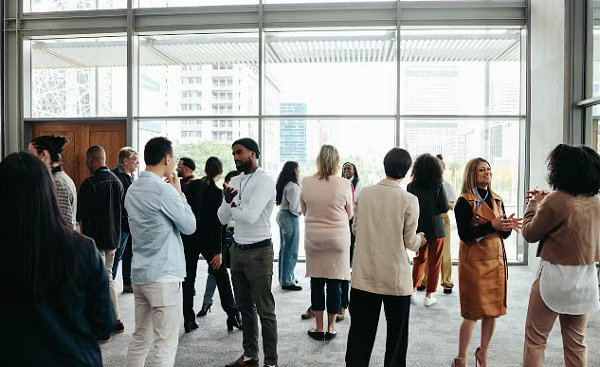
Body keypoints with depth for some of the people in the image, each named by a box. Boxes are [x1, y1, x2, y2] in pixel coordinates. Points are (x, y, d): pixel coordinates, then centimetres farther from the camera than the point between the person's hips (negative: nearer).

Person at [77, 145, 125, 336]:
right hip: (113, 237, 7)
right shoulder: (117, 181, 7)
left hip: (95, 239, -7)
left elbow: (80, 214, -12)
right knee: (108, 277, 18)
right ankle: (116, 321, 23)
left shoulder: (90, 183, -16)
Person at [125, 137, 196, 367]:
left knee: (140, 337, 17)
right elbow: (189, 226, -8)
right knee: (165, 344, 0)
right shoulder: (164, 189, -16)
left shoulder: (133, 189, 10)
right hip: (164, 275, -9)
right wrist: (179, 193, 0)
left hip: (140, 273, 9)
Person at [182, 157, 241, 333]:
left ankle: (188, 320, 15)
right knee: (221, 276, 10)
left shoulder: (192, 185, 0)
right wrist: (218, 251, -12)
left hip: (188, 237, 4)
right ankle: (233, 315, 13)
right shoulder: (217, 192, -13)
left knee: (188, 279, 11)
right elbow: (217, 223, -15)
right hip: (207, 238, -4)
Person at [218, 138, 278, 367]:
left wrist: (232, 207, -6)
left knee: (265, 311, 1)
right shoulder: (234, 181, 10)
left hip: (258, 252, -8)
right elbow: (222, 219, 8)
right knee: (245, 307, 18)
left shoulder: (264, 181, -13)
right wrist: (227, 201, -12)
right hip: (237, 250, 8)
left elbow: (250, 216, -25)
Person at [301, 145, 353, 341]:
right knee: (334, 283, 7)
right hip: (338, 238, -1)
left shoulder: (307, 182, -5)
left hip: (313, 238, 1)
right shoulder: (344, 184, -9)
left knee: (316, 283, 10)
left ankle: (319, 328, 17)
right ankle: (330, 328, 17)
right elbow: (349, 214, 3)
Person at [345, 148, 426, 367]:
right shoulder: (409, 200, -12)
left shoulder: (365, 194, -3)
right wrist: (420, 239, 14)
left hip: (365, 275, 3)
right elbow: (410, 242, -8)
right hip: (396, 278, -2)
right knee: (397, 334, 16)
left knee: (361, 333, 12)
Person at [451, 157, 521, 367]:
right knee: (473, 313, -2)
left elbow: (503, 234, 12)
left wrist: (509, 226, -9)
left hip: (496, 260, 6)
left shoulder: (496, 201, 12)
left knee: (493, 310, 10)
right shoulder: (464, 202, -8)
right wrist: (491, 226, -25)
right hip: (474, 262, -6)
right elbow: (465, 235, -17)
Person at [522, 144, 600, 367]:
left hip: (556, 278, -7)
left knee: (535, 339, 6)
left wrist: (533, 204, 8)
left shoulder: (555, 201, -18)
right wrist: (544, 202, 15)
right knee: (576, 342, 17)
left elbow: (530, 234, -6)